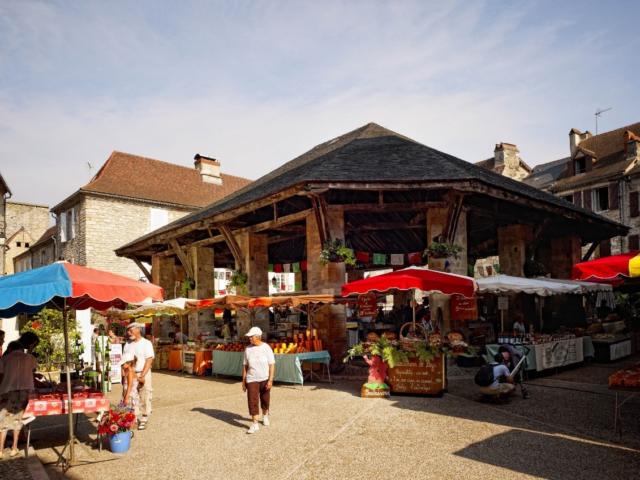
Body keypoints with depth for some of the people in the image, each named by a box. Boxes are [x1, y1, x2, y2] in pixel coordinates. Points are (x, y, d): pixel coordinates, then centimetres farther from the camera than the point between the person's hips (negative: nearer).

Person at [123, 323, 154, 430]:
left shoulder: (146, 343, -4)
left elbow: (149, 360, -10)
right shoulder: (127, 345, 13)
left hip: (143, 373, -4)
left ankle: (143, 420, 9)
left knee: (144, 398, -1)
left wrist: (142, 376, -17)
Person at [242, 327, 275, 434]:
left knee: (265, 400, 13)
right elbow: (245, 366, 4)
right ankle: (254, 424, -3)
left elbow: (272, 365, -11)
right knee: (252, 401, -8)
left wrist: (270, 380, -17)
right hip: (252, 379, 1)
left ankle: (265, 416, 39)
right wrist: (243, 381, 4)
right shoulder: (248, 349, -2)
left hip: (265, 379, -1)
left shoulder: (266, 348, -11)